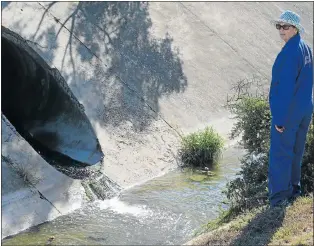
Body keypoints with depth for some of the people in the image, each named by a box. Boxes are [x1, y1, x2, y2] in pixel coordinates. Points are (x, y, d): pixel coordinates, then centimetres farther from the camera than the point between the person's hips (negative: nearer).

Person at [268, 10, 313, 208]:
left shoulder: (290, 52, -20)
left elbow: (286, 87, -23)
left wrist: (279, 118, -20)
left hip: (288, 111, -9)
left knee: (280, 154, -3)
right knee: (296, 151, 17)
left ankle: (279, 197, -1)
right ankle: (293, 189, 28)